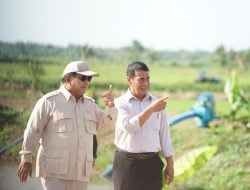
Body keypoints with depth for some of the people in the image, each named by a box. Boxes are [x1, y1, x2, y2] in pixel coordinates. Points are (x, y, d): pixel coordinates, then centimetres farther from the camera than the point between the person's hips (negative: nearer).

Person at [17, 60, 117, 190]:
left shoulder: (89, 104, 14)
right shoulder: (49, 101, -5)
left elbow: (106, 122, 8)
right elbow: (33, 131, -6)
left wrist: (110, 106, -12)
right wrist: (26, 160, -8)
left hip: (79, 172, 6)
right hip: (53, 170, -6)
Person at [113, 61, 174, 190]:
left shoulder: (157, 103, 9)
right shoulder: (120, 103, -1)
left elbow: (164, 135, 10)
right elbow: (128, 126, -19)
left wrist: (170, 164, 8)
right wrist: (151, 109, -24)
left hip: (152, 163, 3)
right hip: (127, 163, -3)